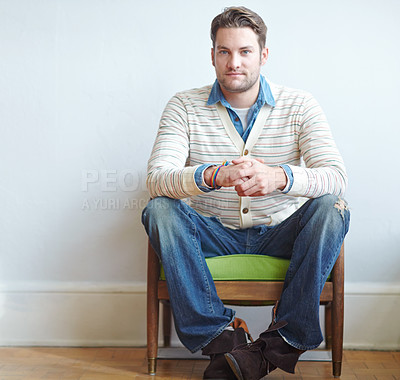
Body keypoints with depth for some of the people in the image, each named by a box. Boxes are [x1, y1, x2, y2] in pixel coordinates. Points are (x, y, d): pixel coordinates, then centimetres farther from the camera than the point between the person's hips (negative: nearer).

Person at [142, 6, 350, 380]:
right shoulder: (184, 106, -4)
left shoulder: (299, 105, -4)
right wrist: (214, 175, -40)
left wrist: (280, 177, -40)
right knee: (160, 209, -26)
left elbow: (335, 177, -17)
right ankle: (222, 335, -27)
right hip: (213, 236, 1)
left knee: (330, 208, -27)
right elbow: (156, 178, -18)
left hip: (280, 234, 0)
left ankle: (286, 338, -23)